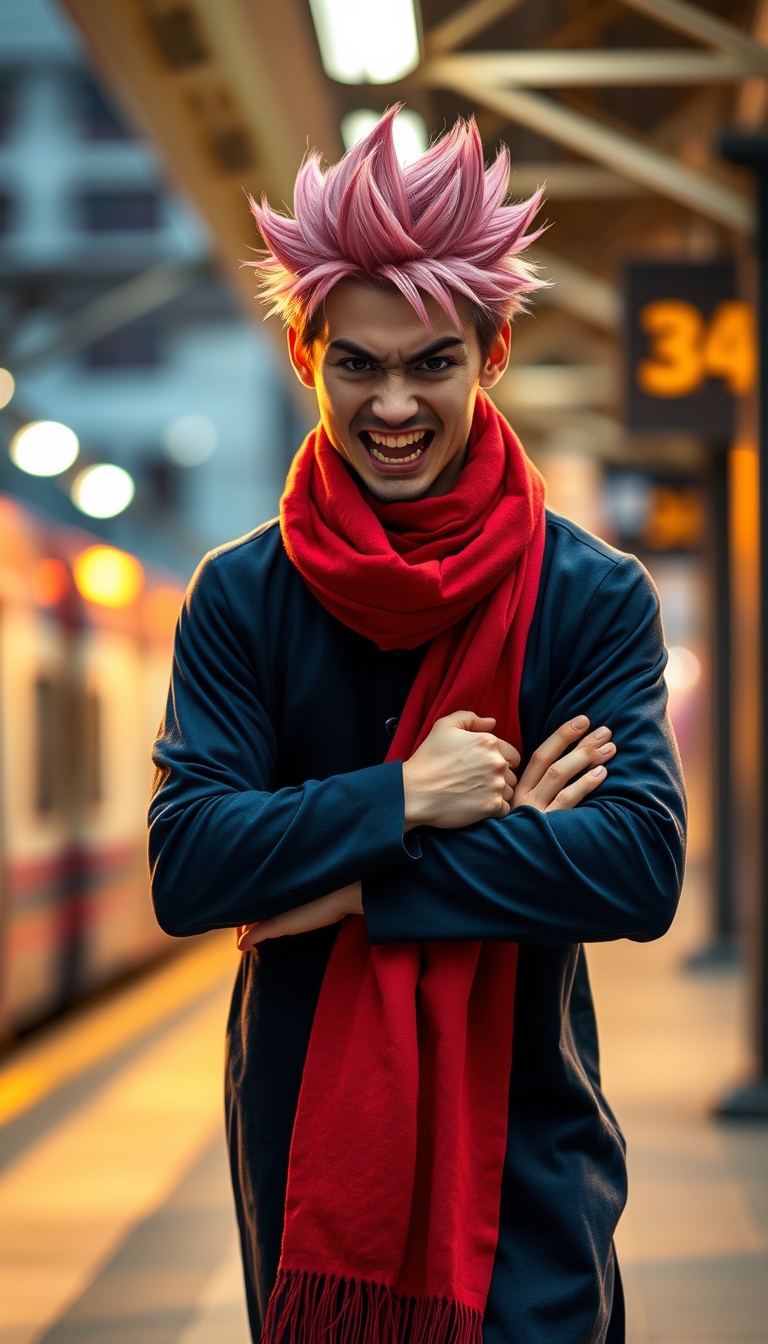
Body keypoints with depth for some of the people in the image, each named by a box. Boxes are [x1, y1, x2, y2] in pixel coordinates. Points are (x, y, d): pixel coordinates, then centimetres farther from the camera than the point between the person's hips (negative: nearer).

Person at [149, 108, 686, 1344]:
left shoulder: (595, 597, -5)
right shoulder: (242, 597, -3)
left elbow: (641, 868, -17)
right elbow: (182, 868, -11)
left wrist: (353, 884, -18)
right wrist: (403, 800, -20)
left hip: (523, 1140, -1)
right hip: (304, 1132, 1)